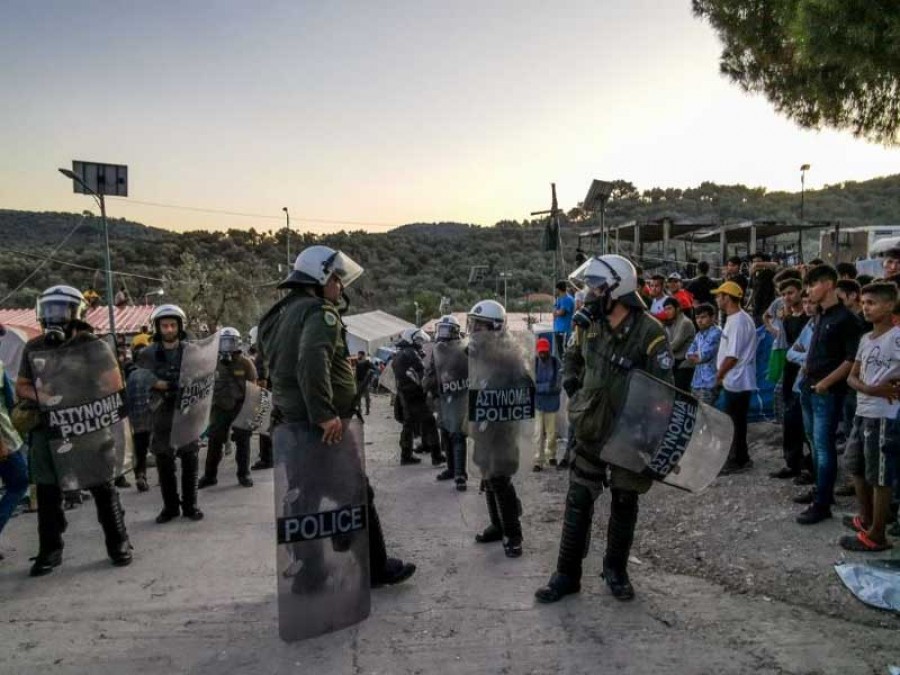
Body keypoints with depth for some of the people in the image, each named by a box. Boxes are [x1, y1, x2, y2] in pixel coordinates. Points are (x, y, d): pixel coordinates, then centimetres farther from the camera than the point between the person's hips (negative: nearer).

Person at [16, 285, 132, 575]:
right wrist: (38, 395, -8)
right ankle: (49, 550, 22)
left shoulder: (93, 345, -5)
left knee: (102, 487, 4)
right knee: (48, 491, 9)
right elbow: (21, 386, 13)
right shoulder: (33, 347, 7)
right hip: (47, 429, 4)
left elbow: (113, 383, -6)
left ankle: (118, 544, 16)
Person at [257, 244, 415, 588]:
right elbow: (313, 361, -31)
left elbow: (278, 365, 17)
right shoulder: (320, 312, -14)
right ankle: (376, 569, 18)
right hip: (322, 428, -9)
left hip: (291, 421, 9)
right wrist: (324, 414, -32)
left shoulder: (281, 313, 17)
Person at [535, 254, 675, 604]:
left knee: (624, 503, 13)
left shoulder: (650, 332, -18)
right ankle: (567, 574, 19)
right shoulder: (589, 325, -1)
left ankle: (616, 569, 33)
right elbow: (573, 357, 19)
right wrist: (571, 382, 4)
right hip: (591, 430, 4)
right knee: (578, 502, 7)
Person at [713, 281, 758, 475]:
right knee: (736, 421, 16)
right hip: (735, 380, 10)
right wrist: (722, 373, 14)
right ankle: (740, 458, 26)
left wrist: (719, 375, -13)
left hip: (736, 381, -10)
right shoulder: (734, 319, 12)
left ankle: (736, 461, 8)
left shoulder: (738, 321, -20)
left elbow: (733, 356, -22)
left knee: (733, 422, -1)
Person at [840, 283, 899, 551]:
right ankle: (866, 518, 35)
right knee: (856, 467, 19)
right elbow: (852, 376, 10)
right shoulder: (865, 339, 12)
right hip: (862, 412, 8)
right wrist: (871, 389, -10)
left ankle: (876, 535, 10)